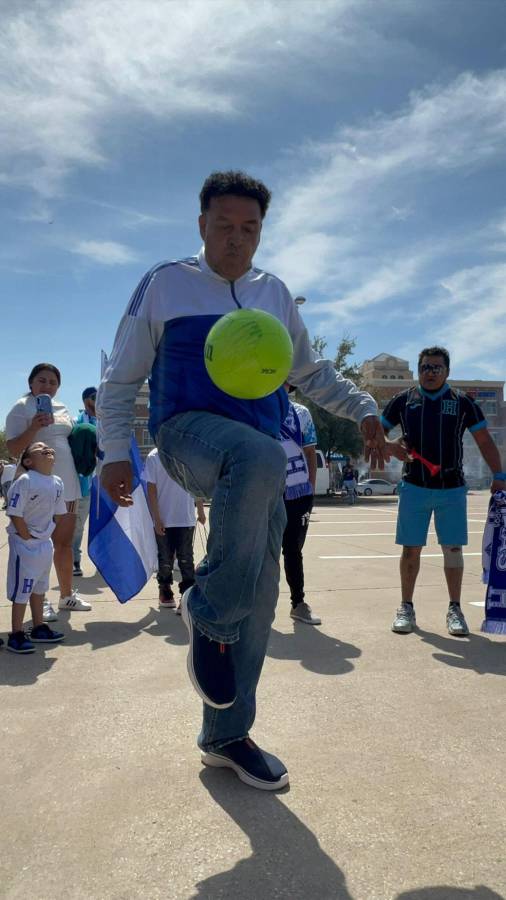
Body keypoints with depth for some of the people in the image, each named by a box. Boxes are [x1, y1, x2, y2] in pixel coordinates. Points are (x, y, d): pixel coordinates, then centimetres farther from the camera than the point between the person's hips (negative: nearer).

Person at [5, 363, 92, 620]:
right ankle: (40, 602, 7)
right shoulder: (21, 408, -6)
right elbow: (13, 450, -13)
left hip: (67, 485, 7)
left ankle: (67, 595, 26)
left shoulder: (61, 407, 14)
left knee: (65, 543, 14)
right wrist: (34, 427, -26)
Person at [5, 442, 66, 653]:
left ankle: (39, 629, 32)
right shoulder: (24, 481, -20)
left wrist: (46, 534, 6)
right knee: (21, 590, 0)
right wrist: (28, 537, -16)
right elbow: (15, 514, -21)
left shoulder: (57, 482, 1)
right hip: (24, 543, -7)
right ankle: (16, 635, 11)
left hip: (45, 543, 7)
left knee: (39, 588, 19)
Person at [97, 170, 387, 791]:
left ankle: (225, 736, 19)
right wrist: (115, 452, -5)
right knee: (261, 458, -40)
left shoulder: (274, 294, 18)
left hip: (260, 455, 5)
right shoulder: (165, 285, 7)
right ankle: (210, 613, -20)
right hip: (187, 431, -5)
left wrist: (363, 410, 14)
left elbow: (310, 373, 28)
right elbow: (121, 377, 7)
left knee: (260, 597, 1)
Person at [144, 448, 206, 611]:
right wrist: (156, 518, -9)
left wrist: (200, 512, 12)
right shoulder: (154, 457, -5)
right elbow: (151, 489, -5)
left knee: (186, 559, 1)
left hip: (186, 519, 1)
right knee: (165, 559, 12)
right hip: (163, 520, 0)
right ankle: (165, 591, 33)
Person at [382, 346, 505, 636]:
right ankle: (406, 608, 16)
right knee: (411, 548, 4)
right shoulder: (404, 400, 4)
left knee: (453, 548, 4)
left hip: (452, 489, 0)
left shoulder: (462, 401, 3)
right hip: (414, 487, 0)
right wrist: (392, 446, -12)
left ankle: (455, 609, 17)